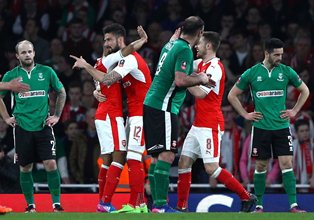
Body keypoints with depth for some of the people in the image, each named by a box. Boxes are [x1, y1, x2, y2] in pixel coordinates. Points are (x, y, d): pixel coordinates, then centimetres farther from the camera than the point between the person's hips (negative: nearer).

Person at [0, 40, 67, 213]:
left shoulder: (46, 72, 2)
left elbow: (61, 93, 16)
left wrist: (57, 116, 10)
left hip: (43, 126, -1)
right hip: (22, 127, 1)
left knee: (50, 164, -11)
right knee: (25, 168, 5)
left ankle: (56, 203, -5)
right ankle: (30, 205, 16)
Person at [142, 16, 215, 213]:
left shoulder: (171, 45, 17)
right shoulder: (185, 50, -11)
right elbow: (180, 80, -20)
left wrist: (198, 79, 22)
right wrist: (200, 79, -4)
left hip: (152, 104, 10)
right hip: (164, 107, -10)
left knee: (157, 156, 9)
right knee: (166, 155, -12)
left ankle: (157, 204, 10)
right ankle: (161, 205, -17)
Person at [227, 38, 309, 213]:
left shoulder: (286, 72, 2)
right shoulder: (251, 73, 0)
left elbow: (304, 90, 17)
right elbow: (232, 95, 10)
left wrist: (295, 111, 8)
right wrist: (245, 114, 3)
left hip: (282, 126, 0)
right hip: (261, 127, 0)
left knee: (286, 163, -7)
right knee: (261, 166, 4)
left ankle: (293, 205, -9)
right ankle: (258, 205, 13)